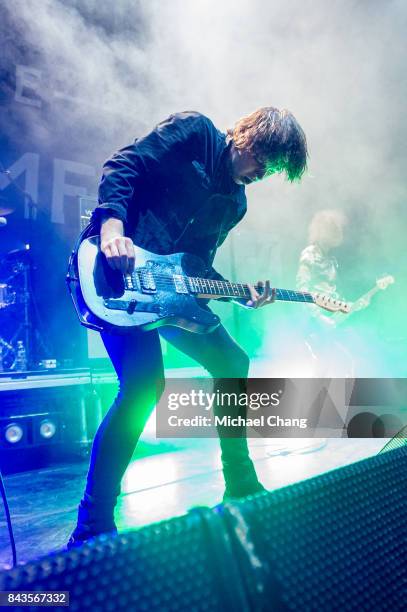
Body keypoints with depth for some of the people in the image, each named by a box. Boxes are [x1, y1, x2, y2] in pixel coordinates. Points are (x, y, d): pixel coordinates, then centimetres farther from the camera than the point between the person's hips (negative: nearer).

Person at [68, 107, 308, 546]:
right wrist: (112, 224, -27)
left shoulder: (235, 202, 18)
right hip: (117, 269, -8)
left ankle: (240, 487, 26)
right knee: (144, 383, -24)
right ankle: (92, 529, -7)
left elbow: (199, 264, 16)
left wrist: (244, 295, 5)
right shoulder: (194, 131, -1)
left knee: (232, 363, 8)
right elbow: (124, 165, -11)